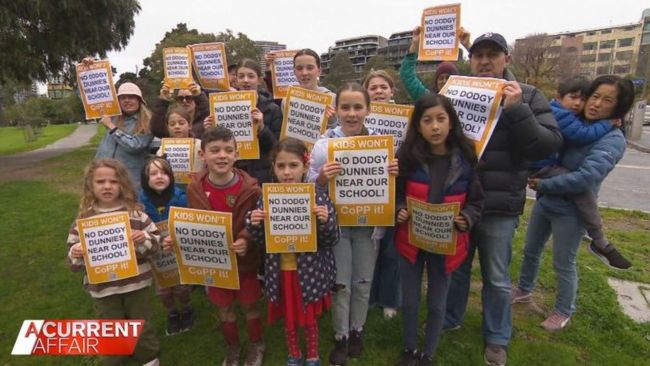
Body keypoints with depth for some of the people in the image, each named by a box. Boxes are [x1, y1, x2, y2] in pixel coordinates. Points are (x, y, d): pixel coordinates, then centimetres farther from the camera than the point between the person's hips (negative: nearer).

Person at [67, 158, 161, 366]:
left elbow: (155, 243, -3)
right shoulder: (84, 218, -5)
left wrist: (144, 239, -24)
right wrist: (76, 254, -22)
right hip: (103, 288, 0)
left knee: (142, 326, 17)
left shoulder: (135, 212, -7)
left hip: (137, 283, 0)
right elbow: (74, 262, 1)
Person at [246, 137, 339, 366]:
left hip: (309, 272, -2)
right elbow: (262, 242, 0)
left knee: (310, 318, 18)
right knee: (288, 317, 22)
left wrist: (325, 221, -28)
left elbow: (332, 240, -10)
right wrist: (254, 225, -19)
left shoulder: (319, 197, -13)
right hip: (281, 271, 2)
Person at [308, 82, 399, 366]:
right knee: (341, 285, 8)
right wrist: (323, 177, -27)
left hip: (369, 223, 2)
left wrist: (394, 174, -17)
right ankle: (341, 337, 31)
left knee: (363, 283, 16)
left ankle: (357, 332, 39)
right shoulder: (324, 144, -8)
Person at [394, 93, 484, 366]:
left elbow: (476, 201, 0)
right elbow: (395, 194, 0)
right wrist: (399, 210, -19)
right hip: (411, 240, 0)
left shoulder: (466, 158, -9)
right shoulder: (407, 156, -10)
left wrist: (467, 219, -18)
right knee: (410, 301, 16)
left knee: (437, 304, 16)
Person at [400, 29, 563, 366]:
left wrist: (515, 110, -21)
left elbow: (549, 146, -10)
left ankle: (497, 338, 37)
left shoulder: (528, 97, -1)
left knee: (496, 278, 14)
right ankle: (449, 319, 43)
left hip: (499, 207, -1)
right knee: (455, 267, 19)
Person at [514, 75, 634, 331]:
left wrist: (543, 185, -20)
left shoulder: (612, 140, -17)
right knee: (531, 251, 21)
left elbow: (586, 178, -28)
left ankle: (564, 312, 36)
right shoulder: (574, 124, -1)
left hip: (570, 211, -5)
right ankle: (524, 288, 47)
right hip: (544, 201, 6)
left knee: (563, 264, 11)